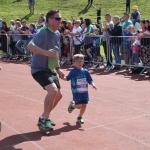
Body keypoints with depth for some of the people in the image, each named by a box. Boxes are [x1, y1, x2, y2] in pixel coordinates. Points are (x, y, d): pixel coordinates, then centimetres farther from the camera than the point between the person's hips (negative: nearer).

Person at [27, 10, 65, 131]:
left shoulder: (57, 34, 9)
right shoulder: (43, 32, -19)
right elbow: (30, 46, -35)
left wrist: (58, 68, 19)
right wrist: (46, 52, -48)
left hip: (50, 70, 9)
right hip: (39, 69, -9)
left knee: (58, 95, 12)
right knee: (53, 90, -28)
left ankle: (43, 118, 29)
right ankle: (44, 120, -14)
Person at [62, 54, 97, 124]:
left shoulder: (85, 71, 2)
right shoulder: (73, 71, -6)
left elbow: (90, 80, 7)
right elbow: (67, 78, 1)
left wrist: (93, 84, -11)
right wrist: (63, 77, -17)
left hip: (84, 92, 4)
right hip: (76, 92, -4)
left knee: (84, 105, 5)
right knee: (79, 106, -10)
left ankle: (80, 117, 28)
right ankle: (72, 105, 26)